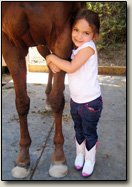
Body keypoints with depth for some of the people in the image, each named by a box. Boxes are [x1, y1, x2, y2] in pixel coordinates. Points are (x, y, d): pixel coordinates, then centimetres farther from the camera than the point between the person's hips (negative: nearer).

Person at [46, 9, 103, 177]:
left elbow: (71, 67, -29)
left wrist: (52, 58, -18)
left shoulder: (88, 46, -20)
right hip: (75, 100, 7)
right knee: (79, 131, 24)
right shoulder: (74, 48, 3)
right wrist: (53, 64, -13)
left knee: (89, 133, 12)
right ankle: (79, 155, 46)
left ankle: (90, 161, 35)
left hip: (90, 102, -7)